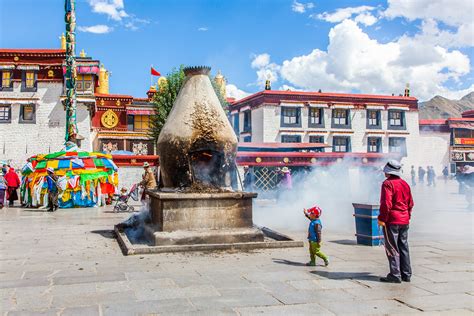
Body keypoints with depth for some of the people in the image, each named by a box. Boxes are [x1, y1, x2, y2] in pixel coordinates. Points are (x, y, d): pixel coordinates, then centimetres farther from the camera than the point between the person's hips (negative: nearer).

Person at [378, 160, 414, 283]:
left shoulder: (388, 184, -13)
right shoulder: (405, 184, 11)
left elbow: (386, 203, -20)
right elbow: (410, 203, 16)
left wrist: (382, 219, -14)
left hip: (392, 221, -8)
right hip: (404, 221, 8)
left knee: (392, 248, -2)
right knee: (403, 247, 13)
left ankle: (395, 275, -1)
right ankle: (406, 274, 18)